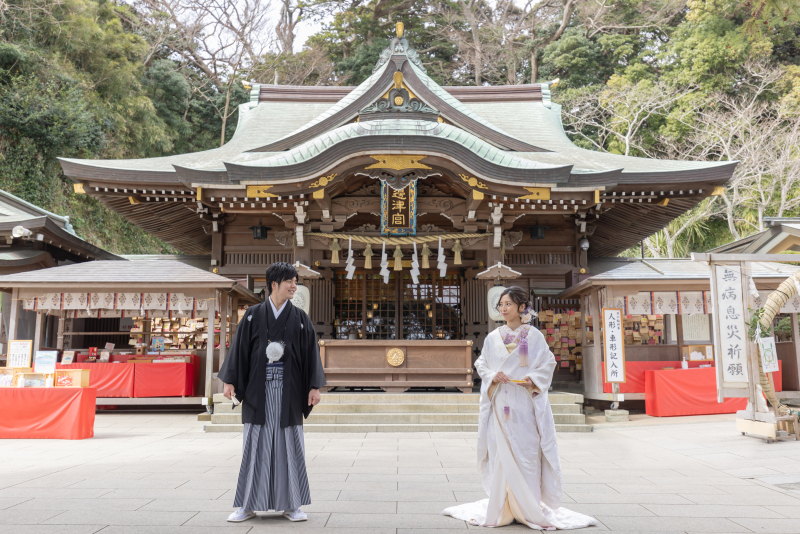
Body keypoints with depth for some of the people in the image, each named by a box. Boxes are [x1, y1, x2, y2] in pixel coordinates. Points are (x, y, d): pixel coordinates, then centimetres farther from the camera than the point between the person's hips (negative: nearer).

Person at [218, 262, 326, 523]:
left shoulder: (300, 318, 5)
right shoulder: (253, 315, 4)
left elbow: (311, 352, 3)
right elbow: (239, 348, 3)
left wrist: (314, 387, -4)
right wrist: (229, 381, -4)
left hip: (288, 391, 1)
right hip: (259, 391, 0)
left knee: (290, 445, 4)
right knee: (255, 446, 4)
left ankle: (290, 505, 15)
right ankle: (248, 505, 16)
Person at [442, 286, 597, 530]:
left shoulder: (534, 336, 1)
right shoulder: (493, 338, 8)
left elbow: (548, 363, 3)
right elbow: (480, 364, 11)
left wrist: (533, 379, -13)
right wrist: (492, 376, -8)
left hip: (526, 403, -2)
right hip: (500, 402, 2)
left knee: (526, 452, -1)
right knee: (502, 452, 3)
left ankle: (529, 507, 11)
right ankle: (504, 507, 13)